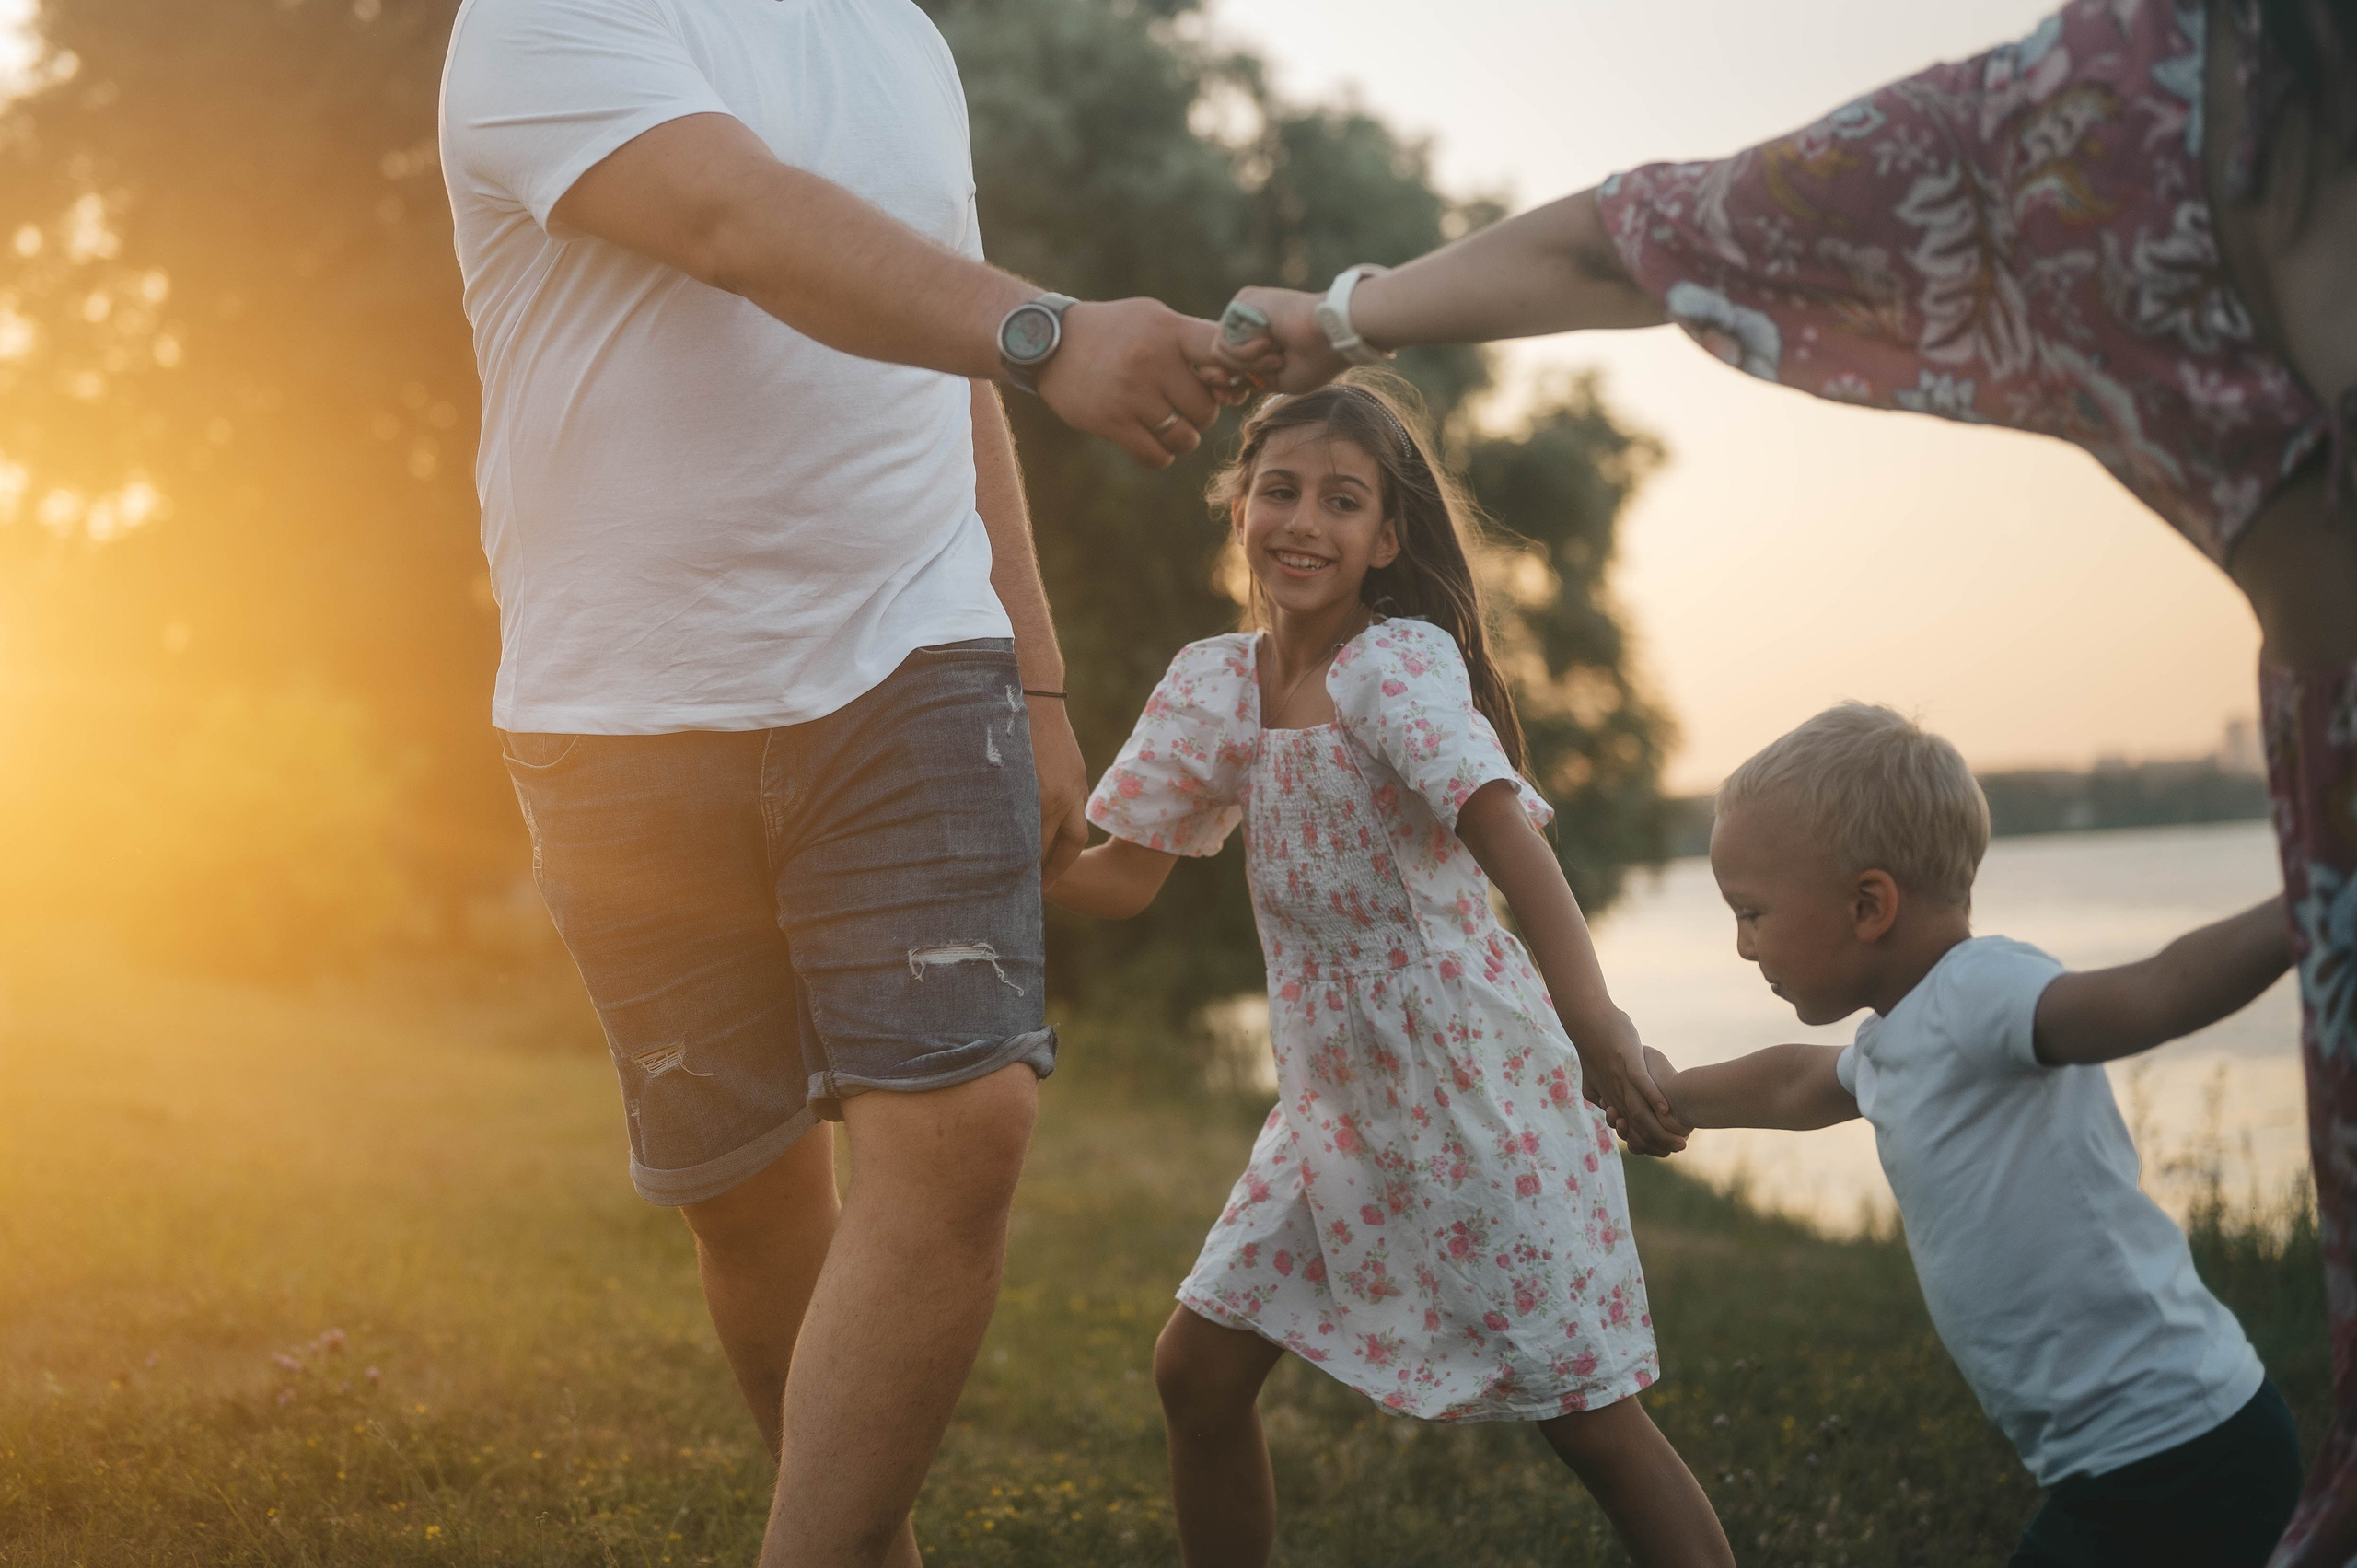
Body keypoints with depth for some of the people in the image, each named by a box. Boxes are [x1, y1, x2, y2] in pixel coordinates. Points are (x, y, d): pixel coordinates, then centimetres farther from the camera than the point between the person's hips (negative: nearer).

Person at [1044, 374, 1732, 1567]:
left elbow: (1497, 819, -31)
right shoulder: (1214, 683, 3)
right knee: (1197, 1371, 7)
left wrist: (1590, 1015, -45)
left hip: (1472, 1081, -6)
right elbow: (1119, 876, 9)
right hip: (1336, 1100, 7)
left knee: (1588, 1416, -4)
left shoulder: (1402, 660, -16)